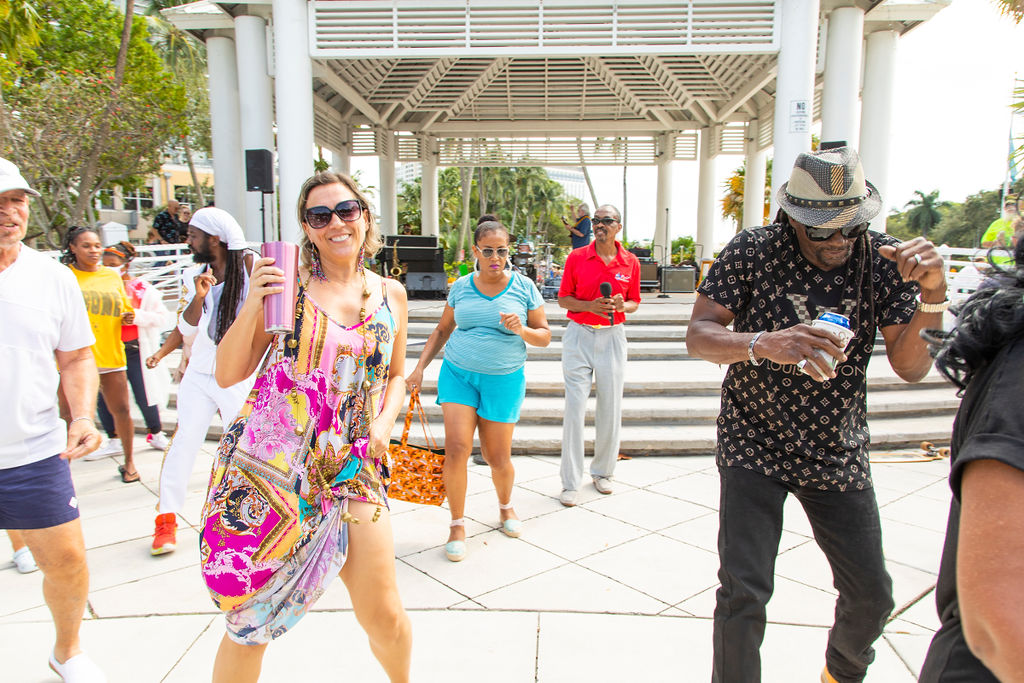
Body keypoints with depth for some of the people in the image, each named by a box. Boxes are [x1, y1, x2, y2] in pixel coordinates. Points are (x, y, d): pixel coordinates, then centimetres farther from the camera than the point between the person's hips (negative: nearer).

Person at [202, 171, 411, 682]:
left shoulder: (390, 295, 7)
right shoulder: (284, 284, -3)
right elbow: (227, 375, -3)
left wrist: (385, 422, 1)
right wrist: (252, 304, -16)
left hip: (351, 469, 2)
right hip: (267, 467, -2)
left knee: (383, 615, 6)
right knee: (249, 621, 9)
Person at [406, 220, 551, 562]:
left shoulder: (524, 287, -2)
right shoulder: (461, 287, 3)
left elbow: (545, 336, 2)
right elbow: (442, 330, 14)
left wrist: (522, 330, -18)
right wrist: (420, 367, 5)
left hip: (503, 380, -1)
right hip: (458, 374, 1)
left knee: (498, 458, 4)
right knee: (457, 448, -11)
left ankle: (505, 505, 37)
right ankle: (457, 524, 8)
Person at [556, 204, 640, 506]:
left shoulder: (630, 262, 4)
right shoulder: (576, 257, 0)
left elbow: (634, 302, 13)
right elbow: (563, 299, 3)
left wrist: (622, 305, -10)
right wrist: (590, 306, -15)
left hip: (612, 337, 2)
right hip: (579, 335, -2)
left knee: (611, 408, 6)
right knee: (574, 407, -4)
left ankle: (602, 472, 26)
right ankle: (571, 482, 4)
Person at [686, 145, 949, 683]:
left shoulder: (885, 259, -7)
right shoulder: (753, 250, -13)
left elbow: (910, 367, -8)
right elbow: (698, 335, -18)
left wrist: (932, 294, -25)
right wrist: (763, 343, -37)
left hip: (837, 453, 3)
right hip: (754, 446, -3)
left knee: (871, 595, 14)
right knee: (743, 592, -7)